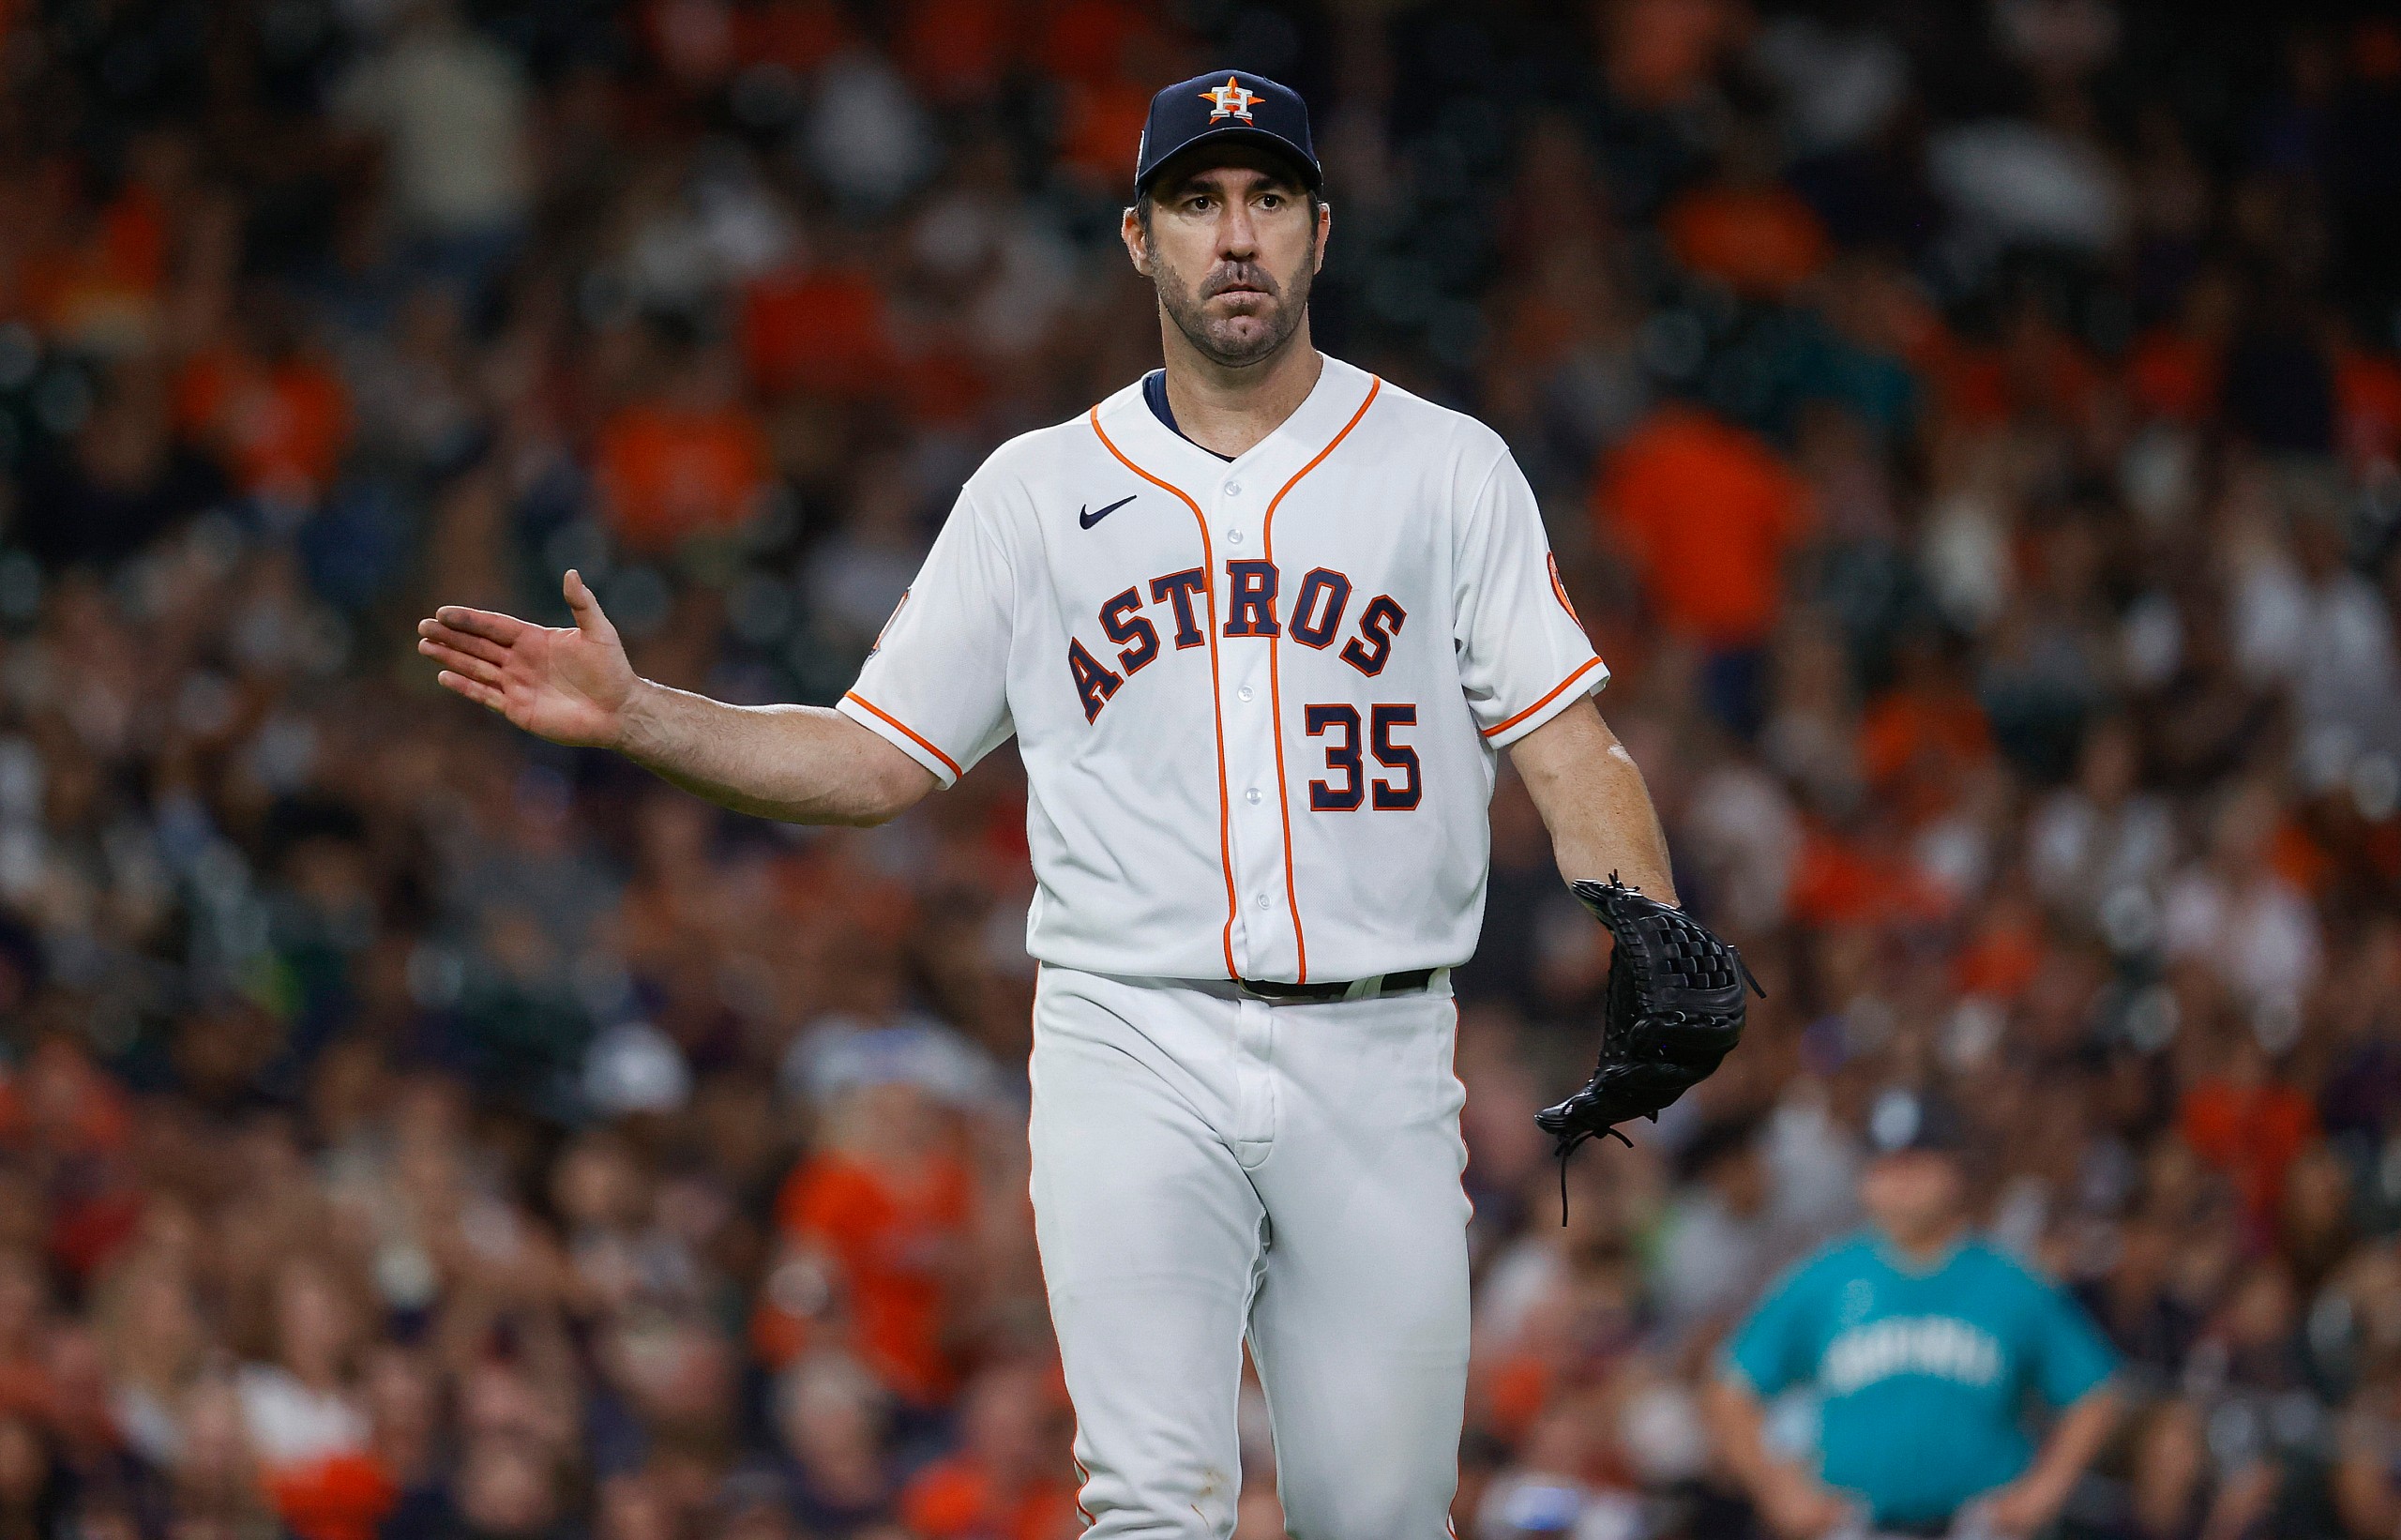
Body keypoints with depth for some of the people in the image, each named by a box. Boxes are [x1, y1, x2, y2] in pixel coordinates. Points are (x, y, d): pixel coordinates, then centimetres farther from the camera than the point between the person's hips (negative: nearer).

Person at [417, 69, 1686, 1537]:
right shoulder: (1036, 493, 10)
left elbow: (1576, 758, 1)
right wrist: (629, 713, -2)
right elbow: (873, 760, 12)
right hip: (1135, 1051, 0)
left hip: (1375, 1064, 0)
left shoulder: (1448, 469, 7)